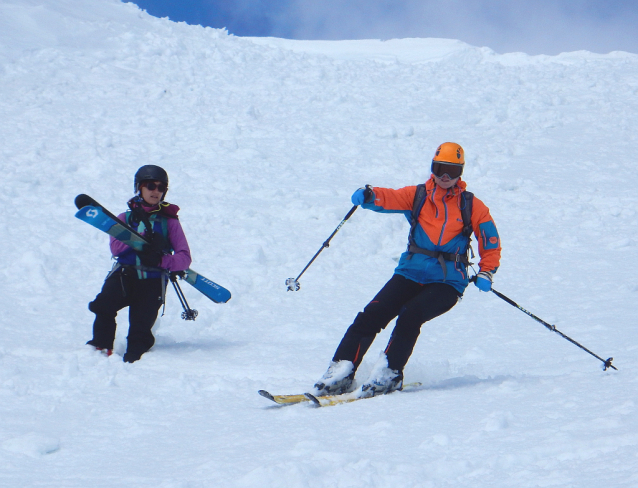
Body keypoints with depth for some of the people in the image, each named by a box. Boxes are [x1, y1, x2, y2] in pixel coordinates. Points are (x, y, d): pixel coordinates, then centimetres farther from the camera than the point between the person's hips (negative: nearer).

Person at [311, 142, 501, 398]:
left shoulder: (472, 207, 5)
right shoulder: (417, 195, 7)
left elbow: (491, 243, 9)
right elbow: (389, 198, -10)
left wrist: (485, 274, -6)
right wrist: (367, 196, -31)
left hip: (447, 282, -2)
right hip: (411, 272, 2)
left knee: (410, 316, -28)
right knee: (371, 316, -15)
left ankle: (389, 374, -20)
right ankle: (342, 372, -13)